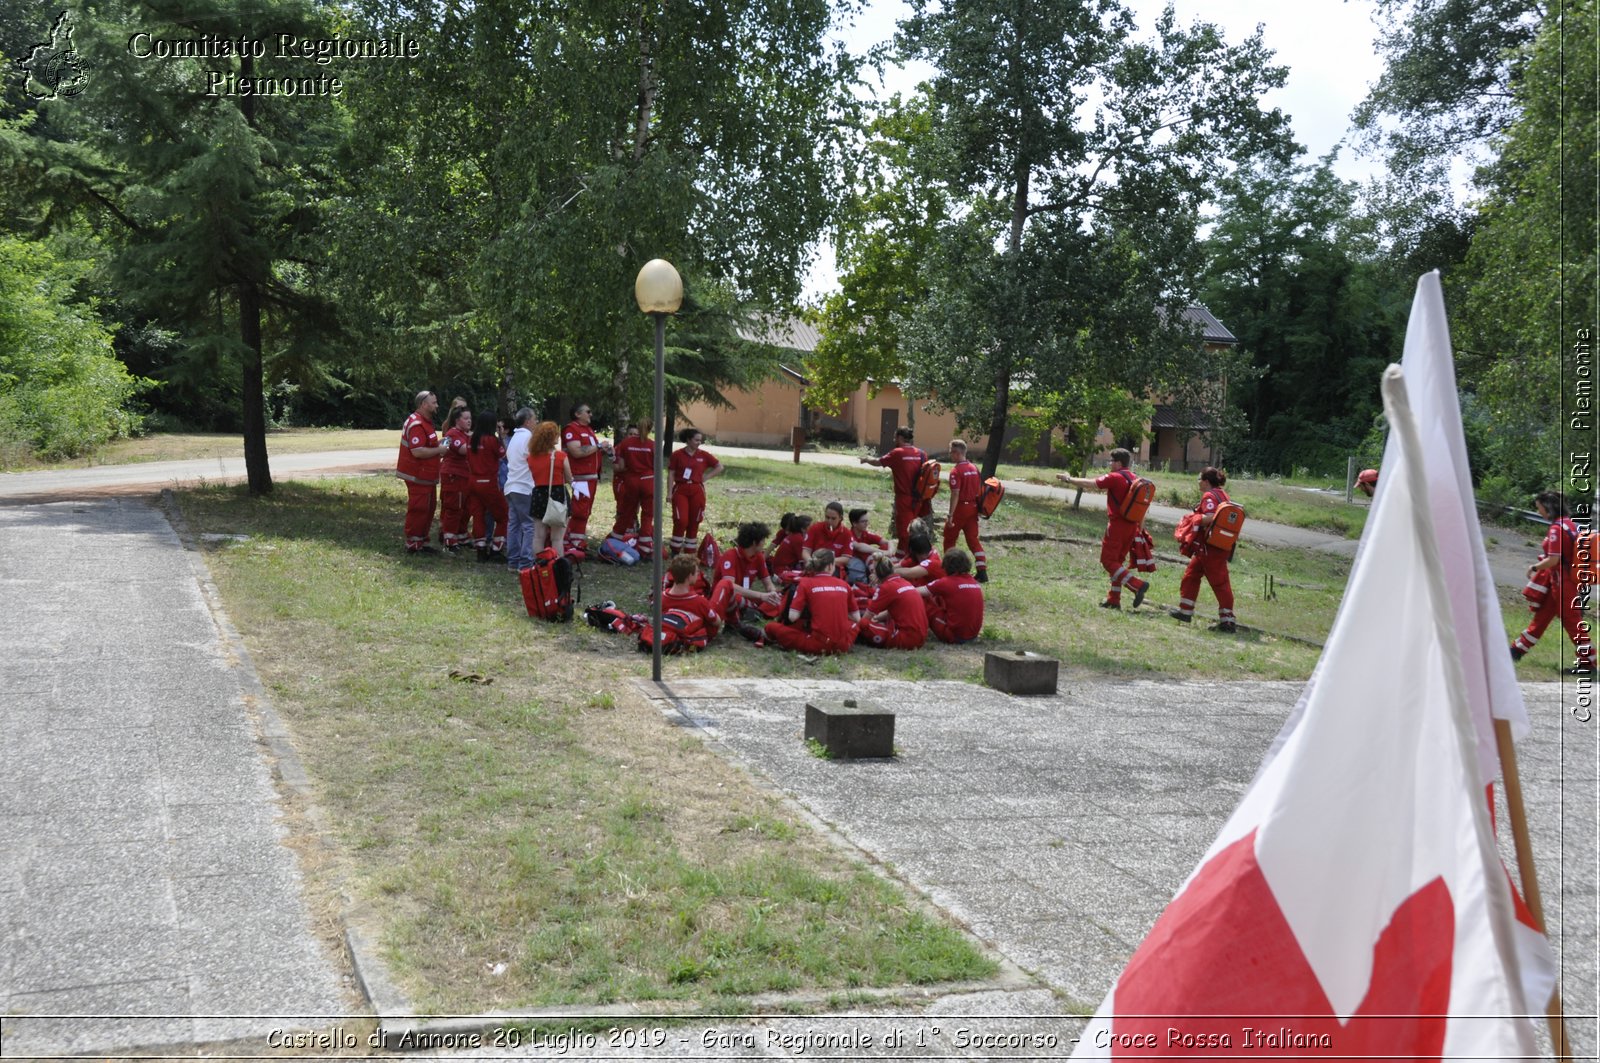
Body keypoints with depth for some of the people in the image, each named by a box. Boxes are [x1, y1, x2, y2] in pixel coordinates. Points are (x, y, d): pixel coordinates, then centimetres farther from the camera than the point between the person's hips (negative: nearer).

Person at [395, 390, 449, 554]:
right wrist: (439, 450, -18)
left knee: (427, 509, 15)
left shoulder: (425, 422, 16)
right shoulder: (417, 425, -20)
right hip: (418, 477, -11)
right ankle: (413, 545, 2)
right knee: (418, 510, -5)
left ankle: (421, 542, 24)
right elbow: (417, 451, -28)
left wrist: (438, 447, 12)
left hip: (426, 476, 11)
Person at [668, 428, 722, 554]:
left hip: (697, 491, 3)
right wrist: (669, 493, -6)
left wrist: (706, 477, 2)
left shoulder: (704, 455, 4)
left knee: (694, 522, 5)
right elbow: (671, 474, -1)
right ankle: (675, 551, 2)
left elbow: (720, 467, 12)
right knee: (681, 520, -12)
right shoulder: (677, 454, -2)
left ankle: (689, 552, 15)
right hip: (680, 490, -3)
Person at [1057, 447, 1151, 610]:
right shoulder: (1135, 479, 11)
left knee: (1108, 561, -3)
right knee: (1117, 561, 14)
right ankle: (1114, 599, 15)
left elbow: (1089, 484, -11)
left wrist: (1068, 479, 1)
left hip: (1117, 524, -8)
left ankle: (1137, 585, -16)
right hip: (1132, 525, 8)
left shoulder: (1115, 477, -13)